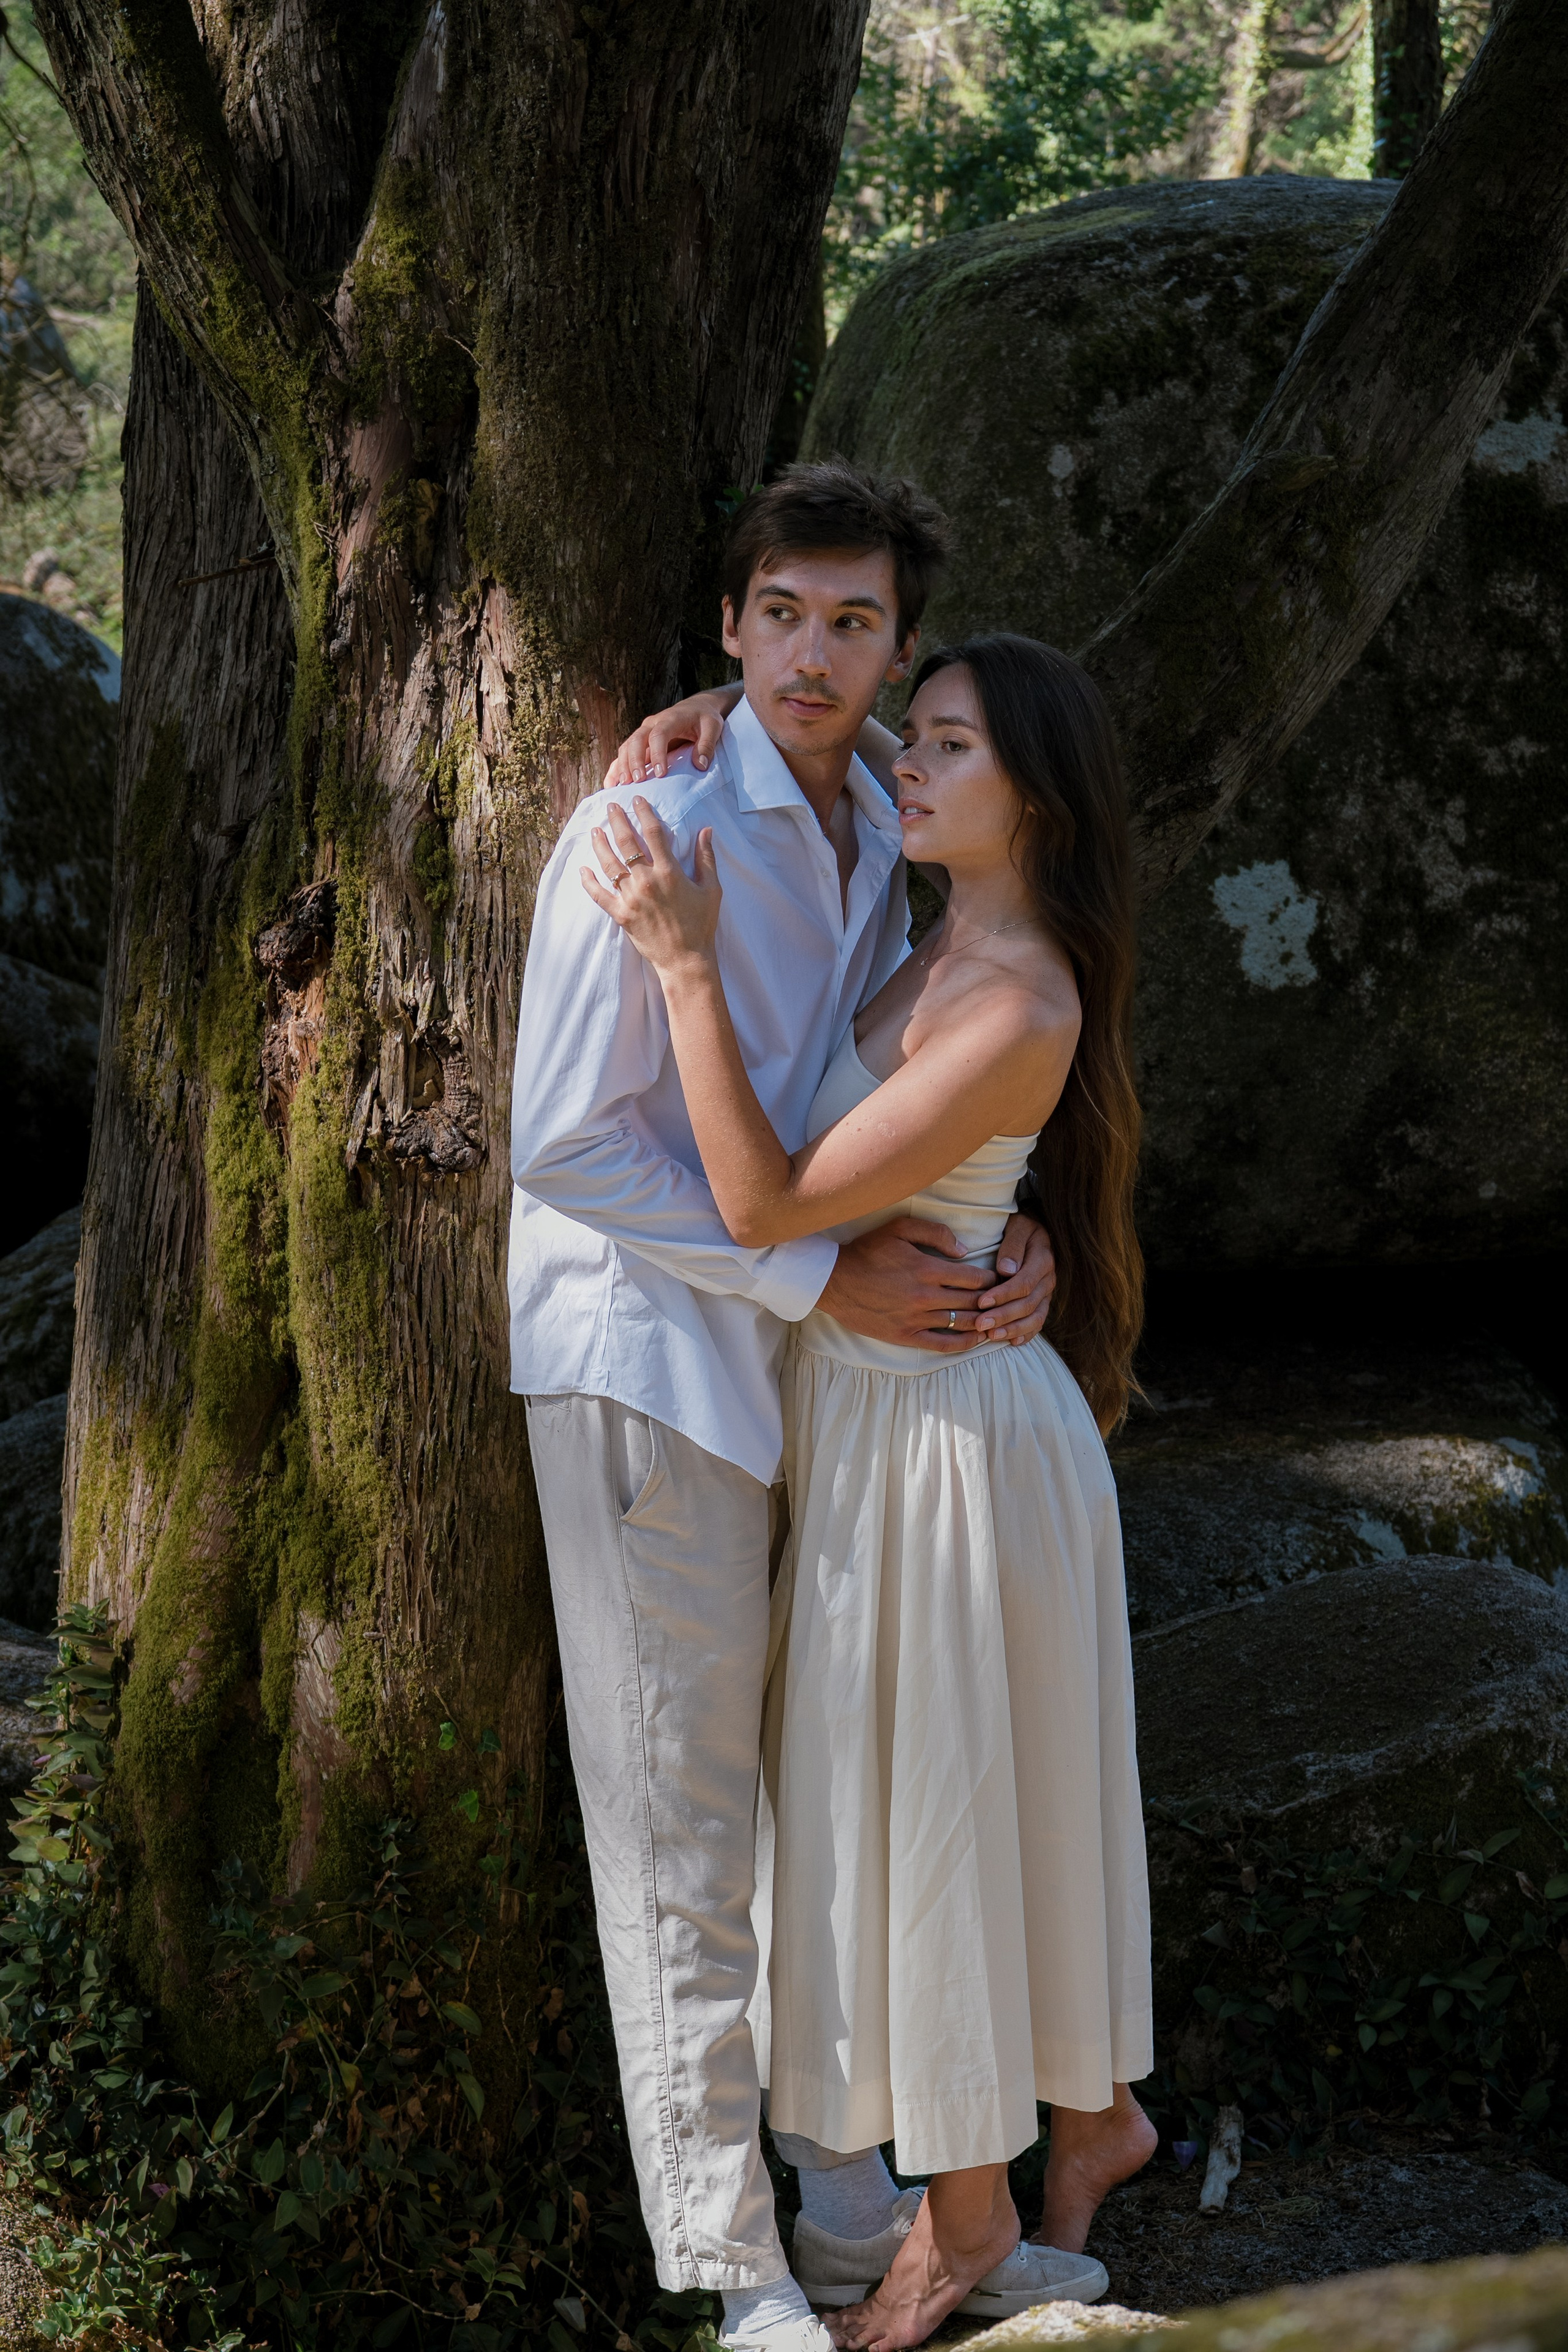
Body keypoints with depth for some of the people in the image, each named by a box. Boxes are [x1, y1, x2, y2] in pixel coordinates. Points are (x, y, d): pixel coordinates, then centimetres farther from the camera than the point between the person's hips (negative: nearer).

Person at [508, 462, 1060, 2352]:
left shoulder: (873, 842, 8)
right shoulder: (651, 831, -18)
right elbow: (565, 1143, -20)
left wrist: (1009, 1236, -5)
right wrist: (828, 1278, -19)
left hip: (791, 1352, 8)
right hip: (638, 1344, -8)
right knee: (681, 1805, -1)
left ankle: (839, 2145, 34)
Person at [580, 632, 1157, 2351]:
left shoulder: (1021, 1015, -24)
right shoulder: (944, 953, 3)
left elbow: (768, 1207, -26)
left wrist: (684, 963, -29)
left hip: (938, 1436, -9)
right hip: (884, 1410, 9)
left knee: (933, 1805, 5)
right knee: (997, 1790, 21)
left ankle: (967, 2208, 22)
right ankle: (1094, 2109, 39)